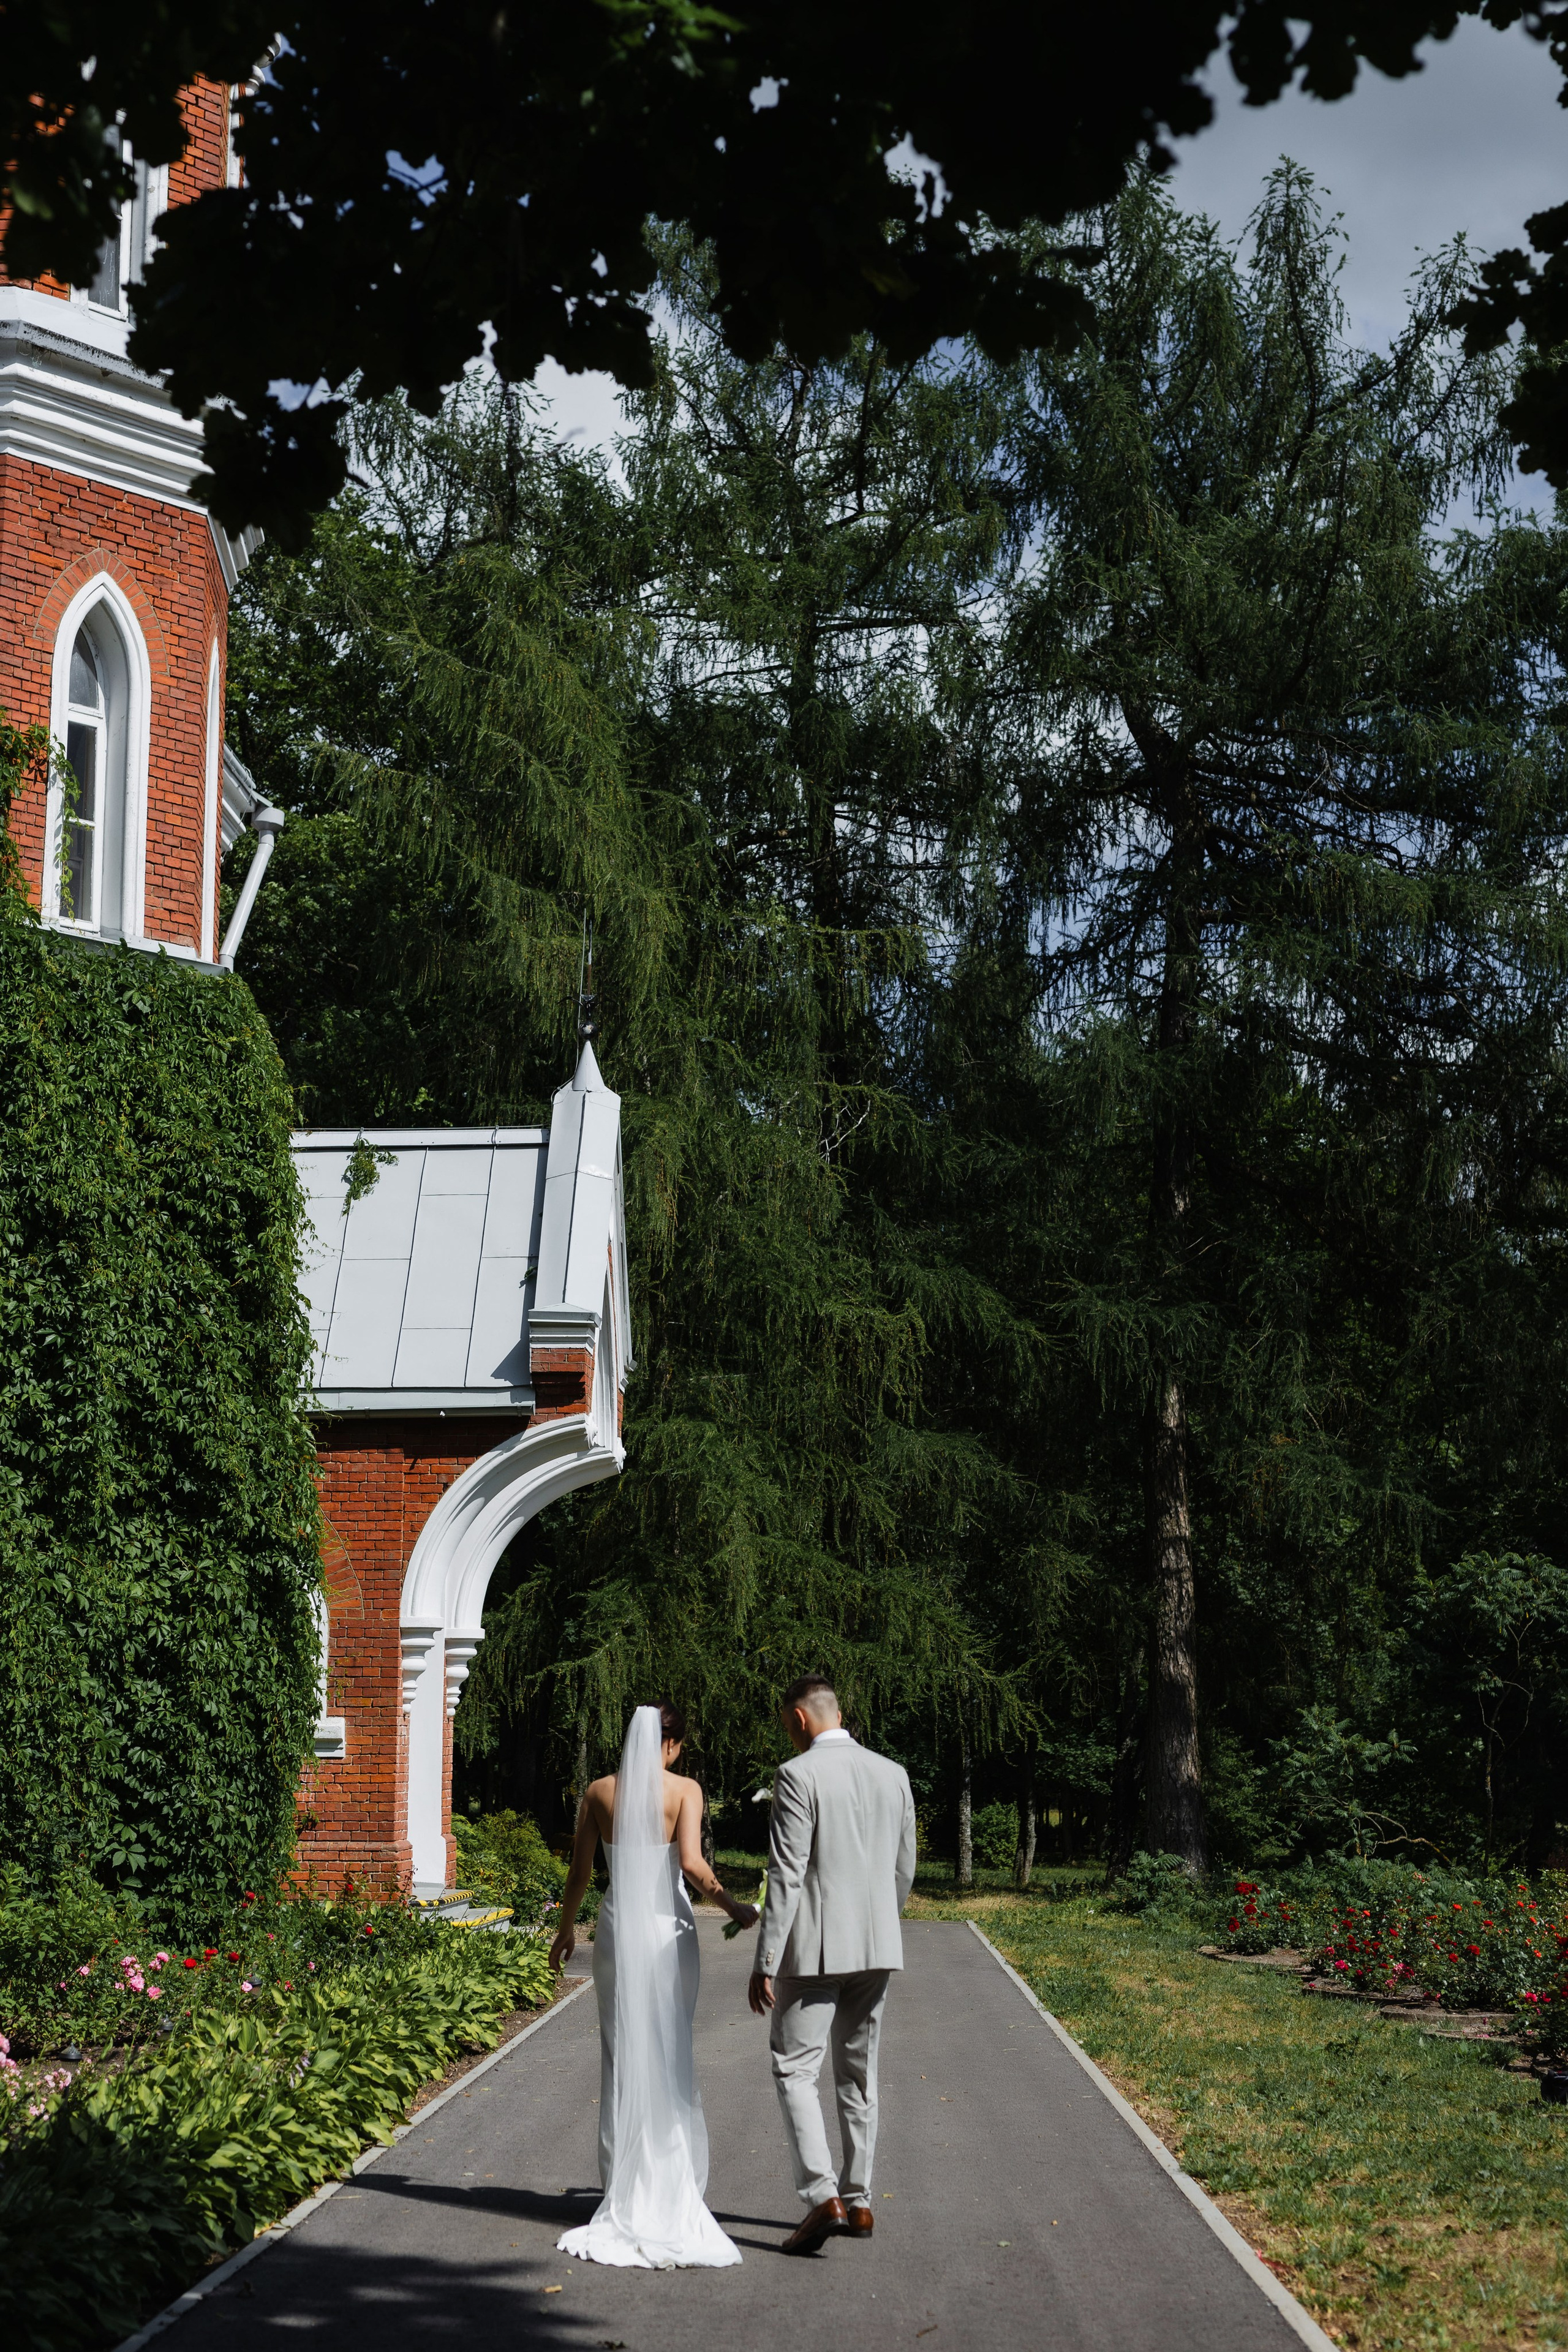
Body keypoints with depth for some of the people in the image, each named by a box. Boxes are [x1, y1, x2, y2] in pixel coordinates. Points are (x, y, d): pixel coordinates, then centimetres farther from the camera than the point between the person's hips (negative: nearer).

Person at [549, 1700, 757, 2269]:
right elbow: (691, 1862, -17)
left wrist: (566, 1928, 19)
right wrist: (732, 1906, -5)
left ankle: (624, 2187, 12)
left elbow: (579, 1871, 6)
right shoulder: (684, 1789, -6)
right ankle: (671, 2185, 9)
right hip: (668, 1926, -2)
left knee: (622, 2056, 10)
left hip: (617, 1927, 2)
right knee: (670, 2056, 7)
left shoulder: (599, 1792, 3)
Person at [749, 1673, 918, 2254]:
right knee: (858, 2075, 14)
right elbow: (904, 1870, 13)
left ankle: (823, 2198, -15)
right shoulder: (893, 1774, 8)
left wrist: (765, 1963, -13)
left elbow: (786, 1875, -15)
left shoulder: (798, 1776, -12)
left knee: (794, 2069, -2)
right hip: (878, 1945, 7)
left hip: (815, 1946, -6)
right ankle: (857, 2201, 19)